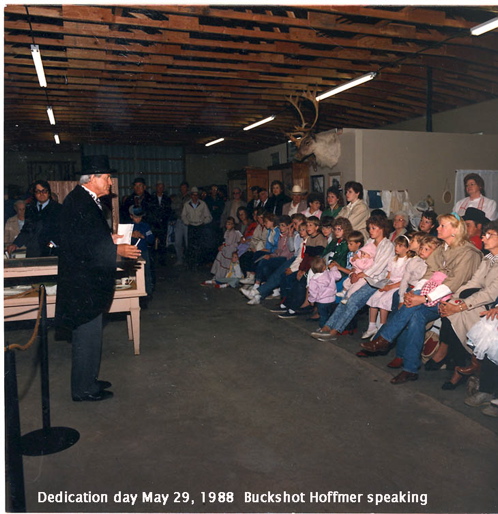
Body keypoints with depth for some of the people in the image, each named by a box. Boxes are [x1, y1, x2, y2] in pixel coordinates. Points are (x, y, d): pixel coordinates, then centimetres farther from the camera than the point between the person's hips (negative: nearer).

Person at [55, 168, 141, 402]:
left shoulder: (87, 200, 12)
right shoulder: (78, 202, -19)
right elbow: (80, 245, -25)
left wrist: (110, 238, 9)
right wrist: (116, 250, -24)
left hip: (89, 279, 11)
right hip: (83, 282, -11)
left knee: (90, 333, 19)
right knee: (87, 334, 0)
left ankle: (88, 380, 33)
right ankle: (84, 389, 14)